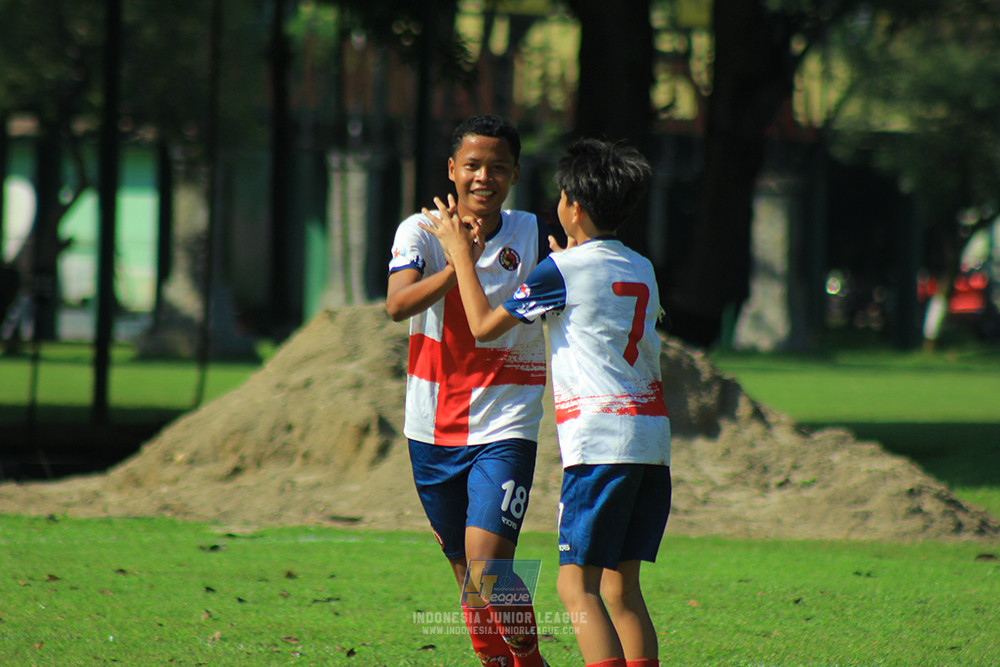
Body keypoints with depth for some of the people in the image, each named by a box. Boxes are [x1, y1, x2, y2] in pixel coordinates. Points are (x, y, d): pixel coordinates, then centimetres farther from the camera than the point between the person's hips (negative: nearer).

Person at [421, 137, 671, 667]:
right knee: (620, 587, 10)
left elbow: (484, 325, 1)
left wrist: (461, 254, 12)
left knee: (577, 583, -7)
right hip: (652, 438, 8)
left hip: (599, 439, -8)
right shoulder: (641, 270, 16)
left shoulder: (563, 269, -6)